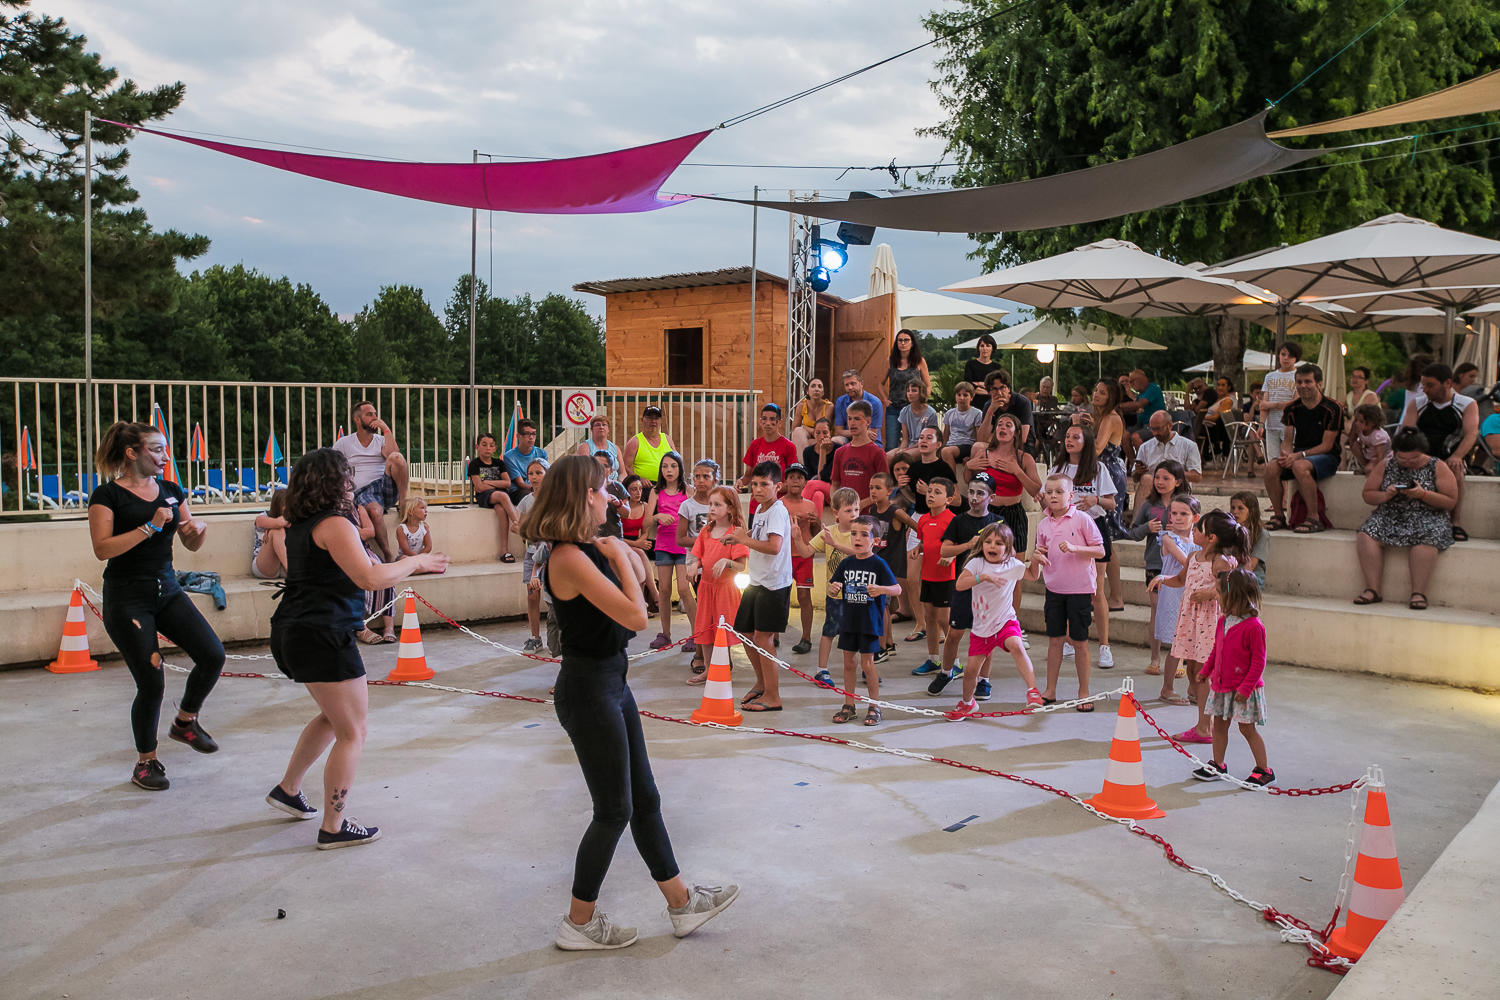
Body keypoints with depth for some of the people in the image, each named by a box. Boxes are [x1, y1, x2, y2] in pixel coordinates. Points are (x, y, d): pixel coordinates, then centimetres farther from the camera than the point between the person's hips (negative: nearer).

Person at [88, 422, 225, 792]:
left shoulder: (171, 491, 9)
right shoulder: (108, 495, -7)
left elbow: (191, 545, 14)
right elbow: (102, 548, -18)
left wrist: (199, 530, -9)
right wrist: (150, 527, -22)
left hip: (167, 590, 5)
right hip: (127, 598, -5)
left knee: (213, 655, -11)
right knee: (151, 683, -6)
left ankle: (185, 722, 17)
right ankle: (145, 763, 16)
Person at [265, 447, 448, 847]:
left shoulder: (300, 525, 13)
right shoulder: (334, 524, -16)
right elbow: (370, 578, -23)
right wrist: (415, 561, -10)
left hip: (292, 633, 10)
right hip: (322, 637, -10)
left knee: (334, 715, 29)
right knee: (352, 733, 0)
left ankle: (288, 789, 37)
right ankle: (334, 827, 4)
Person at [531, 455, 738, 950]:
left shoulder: (587, 549, 7)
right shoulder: (570, 557, -23)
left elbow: (628, 614, 11)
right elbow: (637, 617, -24)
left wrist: (619, 558, 4)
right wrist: (619, 557, -13)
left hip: (612, 683, 10)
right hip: (588, 691, -10)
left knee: (645, 799, 18)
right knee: (614, 810, 3)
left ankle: (681, 901, 31)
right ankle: (580, 923, 20)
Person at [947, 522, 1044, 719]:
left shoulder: (1013, 565, 1)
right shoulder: (977, 563, -6)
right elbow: (959, 585, -19)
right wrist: (984, 576, -29)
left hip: (1006, 621, 0)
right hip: (981, 625, 0)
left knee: (1016, 646, -33)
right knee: (971, 669, 3)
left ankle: (1032, 690, -28)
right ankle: (967, 702, 31)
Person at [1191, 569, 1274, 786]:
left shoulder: (1253, 626, -19)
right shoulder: (1223, 622, 5)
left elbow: (1258, 661, -17)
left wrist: (1245, 688, -20)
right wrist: (1205, 671, 19)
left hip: (1244, 689, -7)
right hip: (1221, 685, 8)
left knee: (1247, 728, 0)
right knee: (1219, 724, 13)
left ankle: (1264, 770, 13)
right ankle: (1218, 765, 26)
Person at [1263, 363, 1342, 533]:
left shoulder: (1332, 409, -10)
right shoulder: (1292, 409, 7)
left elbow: (1327, 446, -13)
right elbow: (1287, 440, 8)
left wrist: (1299, 455, -23)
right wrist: (1286, 453, -16)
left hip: (1326, 457, -5)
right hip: (1298, 455, 5)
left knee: (1300, 466, -37)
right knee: (1271, 467, -24)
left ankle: (1314, 519, -28)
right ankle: (1278, 515, -11)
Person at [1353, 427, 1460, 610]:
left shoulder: (1438, 467, 3)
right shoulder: (1386, 466, 10)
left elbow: (1451, 502, -1)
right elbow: (1368, 496, 12)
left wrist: (1423, 494, -16)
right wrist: (1385, 496, -9)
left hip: (1427, 518, -3)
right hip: (1389, 516, 3)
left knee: (1425, 538, -37)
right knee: (1366, 535, -27)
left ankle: (1419, 592, -32)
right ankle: (1372, 589, -27)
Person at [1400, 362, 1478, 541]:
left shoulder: (1468, 404, 6)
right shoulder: (1417, 403, 13)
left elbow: (1471, 434, -8)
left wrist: (1456, 457, -28)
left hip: (1451, 457, -1)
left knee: (1455, 472, -36)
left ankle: (1455, 523, -33)